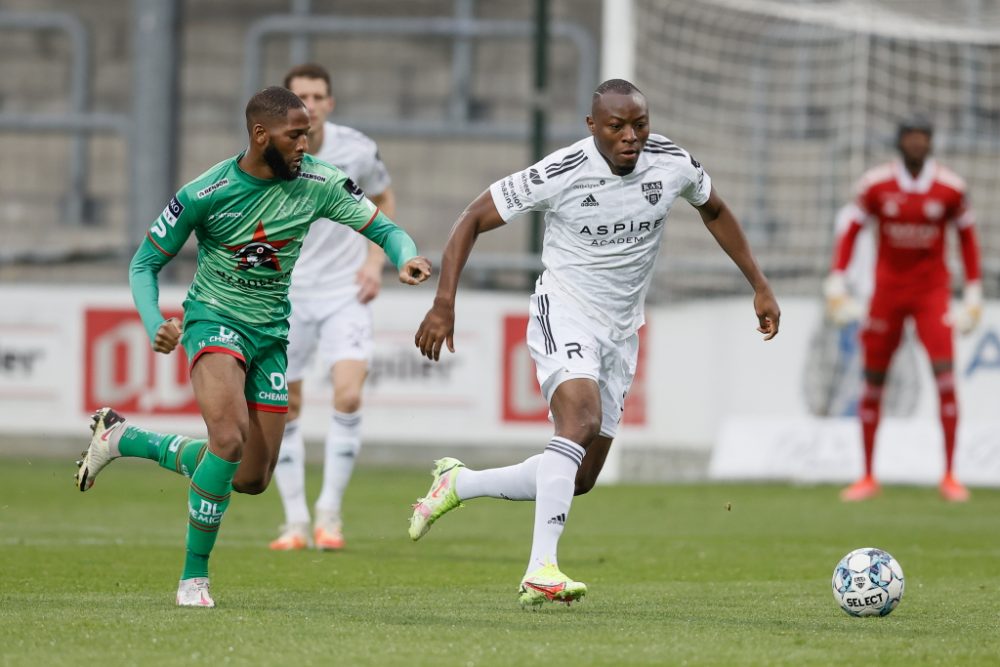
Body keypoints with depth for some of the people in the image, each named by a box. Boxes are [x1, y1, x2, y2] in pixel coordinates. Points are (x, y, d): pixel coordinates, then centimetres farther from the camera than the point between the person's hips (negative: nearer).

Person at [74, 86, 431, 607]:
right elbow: (144, 263, -7)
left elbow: (383, 228, -3)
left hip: (273, 334, 5)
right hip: (215, 321, -5)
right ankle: (194, 577, -14)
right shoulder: (205, 194, -17)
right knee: (230, 438, -30)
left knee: (252, 479, 9)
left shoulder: (318, 183, -10)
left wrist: (406, 257, -27)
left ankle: (124, 438, 29)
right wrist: (155, 328, -24)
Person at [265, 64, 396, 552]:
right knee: (283, 409, 1)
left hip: (345, 293, -1)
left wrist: (375, 261, -1)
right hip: (287, 296, 1)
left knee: (348, 396, -17)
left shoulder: (357, 150, -8)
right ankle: (295, 521, 14)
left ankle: (329, 513, -4)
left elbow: (383, 201, 11)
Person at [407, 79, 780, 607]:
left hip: (620, 330, 6)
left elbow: (714, 211, 16)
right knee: (580, 419, -33)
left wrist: (759, 285, 15)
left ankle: (458, 484, 28)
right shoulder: (560, 173, -19)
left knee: (580, 478, 6)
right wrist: (444, 302, -18)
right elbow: (473, 220, -10)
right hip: (564, 309, -6)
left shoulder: (673, 164, -6)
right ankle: (540, 571, -39)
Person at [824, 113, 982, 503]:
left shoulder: (950, 188, -5)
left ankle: (949, 477, -7)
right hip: (887, 291, 1)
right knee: (872, 380, 2)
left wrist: (974, 294, 5)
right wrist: (836, 283, -4)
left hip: (932, 291, -1)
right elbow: (851, 233, 4)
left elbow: (967, 237, 7)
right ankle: (868, 477, 13)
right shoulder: (876, 185, -6)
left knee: (945, 377, -14)